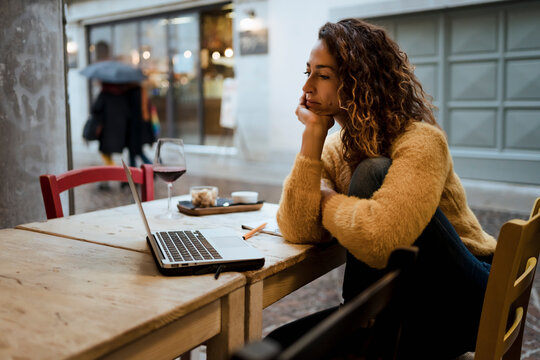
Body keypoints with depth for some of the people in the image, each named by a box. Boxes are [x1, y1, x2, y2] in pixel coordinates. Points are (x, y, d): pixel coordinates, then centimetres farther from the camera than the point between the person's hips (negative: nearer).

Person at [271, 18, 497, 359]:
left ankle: (366, 325, -12)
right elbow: (298, 230, -14)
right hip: (399, 303, 5)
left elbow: (378, 236, -37)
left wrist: (327, 200, -16)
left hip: (463, 302, -5)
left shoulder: (420, 141, -21)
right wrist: (313, 135, -18)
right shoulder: (336, 148, 0)